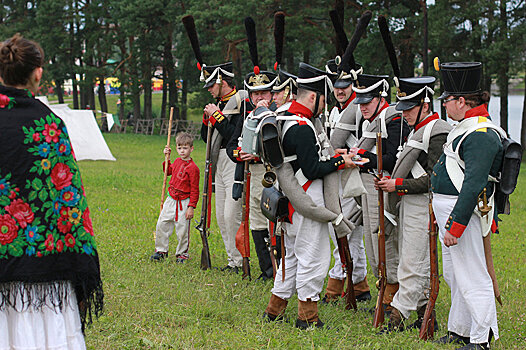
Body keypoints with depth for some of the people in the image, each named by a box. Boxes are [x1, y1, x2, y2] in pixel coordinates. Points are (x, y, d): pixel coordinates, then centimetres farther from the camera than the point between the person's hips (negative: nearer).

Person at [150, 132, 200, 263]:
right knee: (162, 224, 7)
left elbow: (194, 190, -14)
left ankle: (182, 254, 16)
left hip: (184, 203, -7)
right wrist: (167, 158, 18)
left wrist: (191, 207, -16)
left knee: (182, 230, 0)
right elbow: (168, 171, 30)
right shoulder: (177, 161, 6)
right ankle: (161, 251, 21)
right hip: (171, 200, 7)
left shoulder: (193, 168, -15)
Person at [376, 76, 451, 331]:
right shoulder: (418, 130, 15)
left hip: (422, 207, -10)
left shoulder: (438, 133, -15)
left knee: (411, 265, -7)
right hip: (407, 205, 10)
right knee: (419, 264, 13)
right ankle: (425, 316, 20)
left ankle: (398, 316, -7)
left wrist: (399, 185, -17)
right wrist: (392, 181, 9)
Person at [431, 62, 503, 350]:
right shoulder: (468, 127, 13)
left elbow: (473, 185, -26)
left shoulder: (481, 135, -20)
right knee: (454, 276, 19)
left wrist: (455, 226, -27)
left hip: (462, 211, -11)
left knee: (472, 278, -4)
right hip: (446, 208, 11)